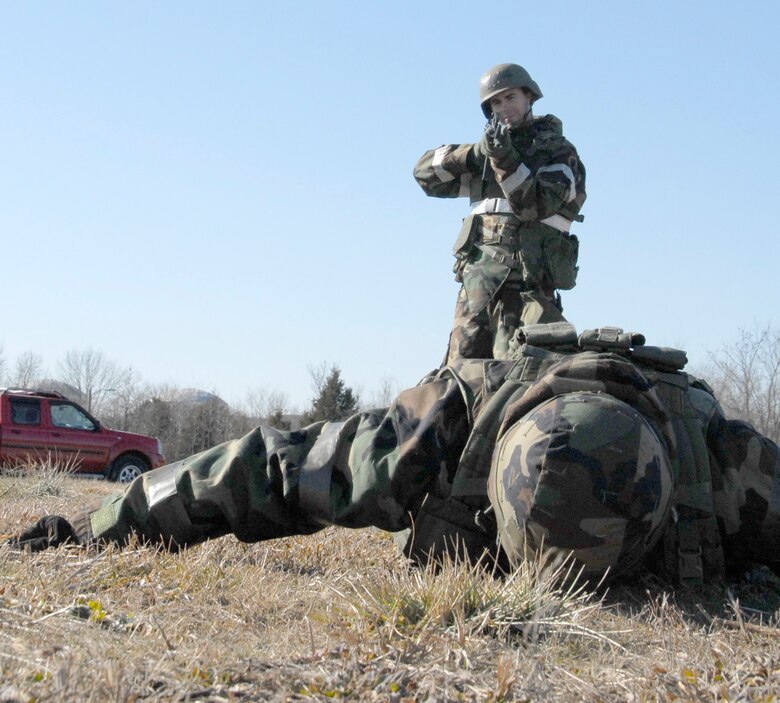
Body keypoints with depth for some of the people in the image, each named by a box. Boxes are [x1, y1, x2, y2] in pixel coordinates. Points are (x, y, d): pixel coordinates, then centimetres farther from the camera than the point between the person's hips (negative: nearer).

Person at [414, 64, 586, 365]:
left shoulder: (559, 152, 7)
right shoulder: (488, 151, 22)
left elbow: (535, 205, -9)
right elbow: (426, 172, 16)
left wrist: (505, 159, -21)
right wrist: (475, 153, 0)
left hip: (526, 285, -5)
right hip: (477, 278, 5)